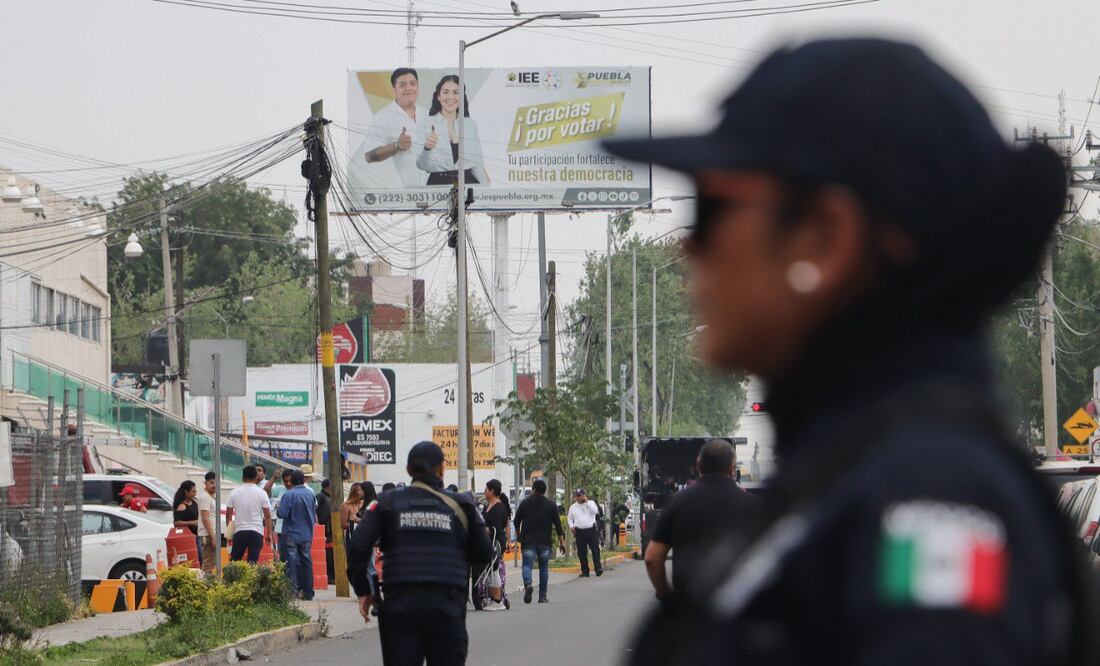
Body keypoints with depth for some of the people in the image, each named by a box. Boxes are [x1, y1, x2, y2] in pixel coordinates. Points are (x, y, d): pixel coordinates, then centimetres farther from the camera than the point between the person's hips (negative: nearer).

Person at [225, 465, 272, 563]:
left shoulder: (234, 493, 2)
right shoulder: (261, 494, -2)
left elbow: (228, 514, 5)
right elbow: (267, 515, -2)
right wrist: (269, 534, 6)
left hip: (239, 532, 1)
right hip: (256, 531, -1)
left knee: (234, 562, 10)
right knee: (253, 562, -3)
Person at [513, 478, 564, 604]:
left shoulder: (524, 503, 2)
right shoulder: (551, 504, 3)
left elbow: (517, 521, 8)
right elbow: (557, 524, 1)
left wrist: (518, 535, 23)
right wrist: (561, 541, 4)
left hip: (528, 541, -1)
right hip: (545, 542, 1)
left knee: (527, 565, -3)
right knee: (544, 567, 10)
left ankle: (527, 584, -32)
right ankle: (542, 595, 10)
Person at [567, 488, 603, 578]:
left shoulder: (590, 503, 7)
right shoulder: (573, 507, 14)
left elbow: (595, 511, -12)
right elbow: (570, 519, 21)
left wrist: (586, 501, -9)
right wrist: (571, 526, 1)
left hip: (591, 530, -3)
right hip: (579, 532, 3)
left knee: (595, 550, -9)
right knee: (581, 553, 2)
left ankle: (598, 569, -10)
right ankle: (585, 571, 8)